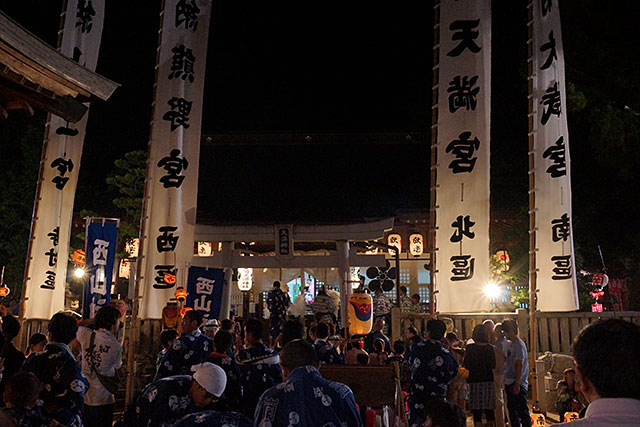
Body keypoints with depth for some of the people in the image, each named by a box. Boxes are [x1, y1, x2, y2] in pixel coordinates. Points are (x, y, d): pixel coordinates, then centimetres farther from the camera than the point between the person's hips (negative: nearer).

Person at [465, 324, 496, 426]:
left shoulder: (470, 348, -7)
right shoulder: (490, 347, 0)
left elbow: (466, 365, -3)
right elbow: (493, 365, 10)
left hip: (475, 381, -3)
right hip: (489, 381, 3)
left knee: (477, 411, 0)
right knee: (489, 409, 13)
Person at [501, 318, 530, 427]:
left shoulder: (519, 345, -14)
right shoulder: (511, 344, 14)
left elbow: (519, 366, -18)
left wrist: (517, 384, -20)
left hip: (518, 384, -9)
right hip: (509, 383, 9)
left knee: (522, 411, -5)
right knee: (512, 410, 15)